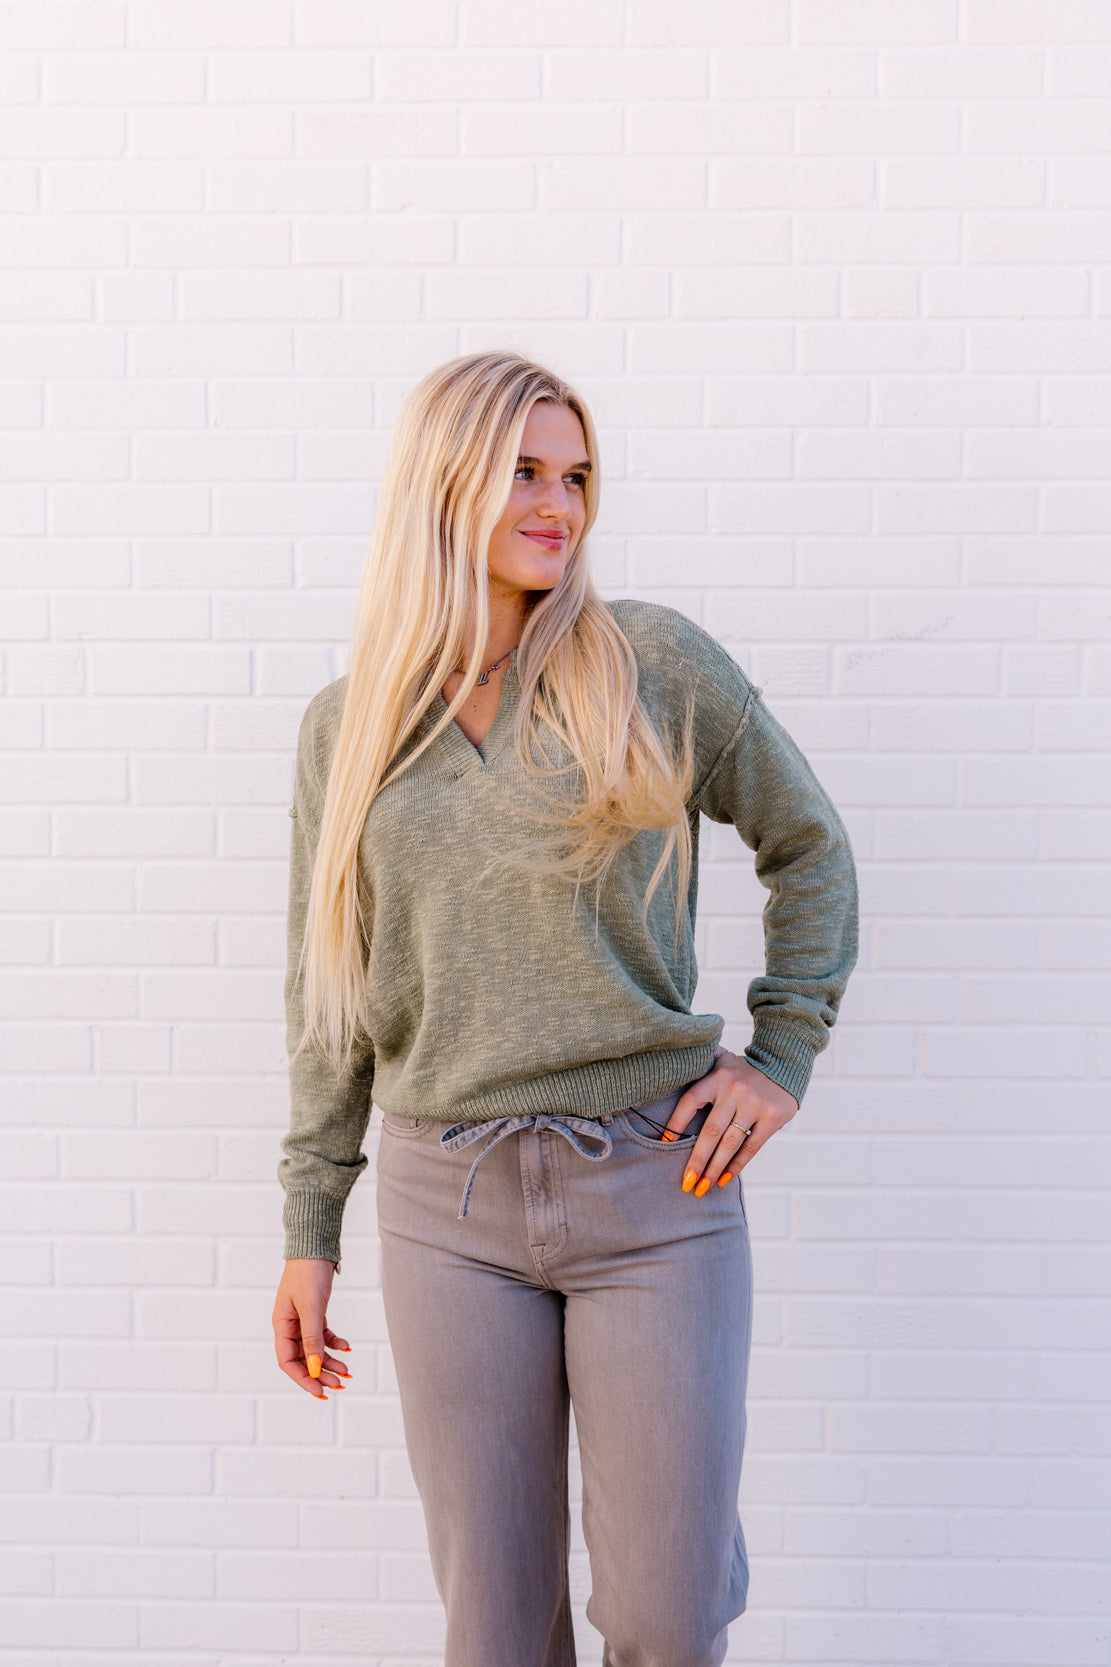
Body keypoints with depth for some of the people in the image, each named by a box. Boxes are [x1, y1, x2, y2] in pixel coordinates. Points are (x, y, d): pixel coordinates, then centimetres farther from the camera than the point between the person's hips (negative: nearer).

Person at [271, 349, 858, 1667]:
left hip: (658, 1185, -1)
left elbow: (807, 847, 9)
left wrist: (782, 1059, 0)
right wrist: (308, 1229, 10)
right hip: (449, 1200, 2)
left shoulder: (653, 662, -3)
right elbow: (331, 992, 10)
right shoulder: (347, 726, 4)